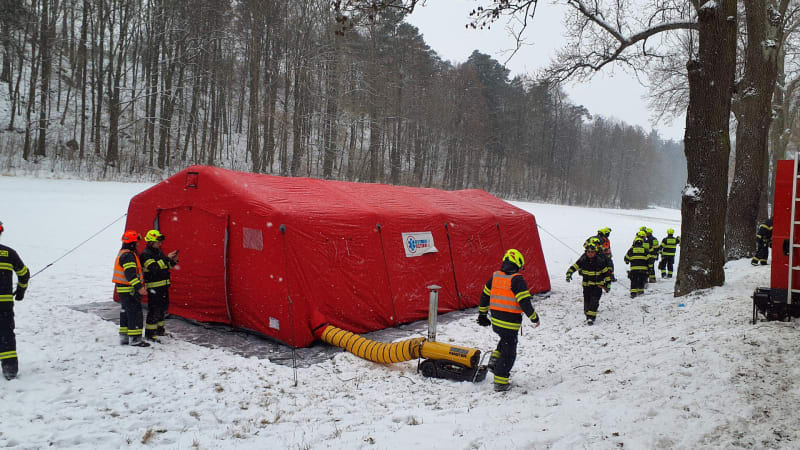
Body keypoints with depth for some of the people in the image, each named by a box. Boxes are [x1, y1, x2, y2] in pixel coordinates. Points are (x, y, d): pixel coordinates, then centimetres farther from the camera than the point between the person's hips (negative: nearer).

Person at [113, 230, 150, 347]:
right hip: (129, 290, -11)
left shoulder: (122, 253, 16)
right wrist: (139, 287, -31)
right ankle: (135, 339, -6)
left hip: (123, 290, 11)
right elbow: (130, 274, -27)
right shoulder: (128, 255, -18)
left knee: (126, 313, 16)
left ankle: (124, 337, 24)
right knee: (135, 313, -8)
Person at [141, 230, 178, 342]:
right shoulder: (146, 254, -13)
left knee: (164, 307, 17)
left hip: (163, 285, 9)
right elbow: (154, 267, -27)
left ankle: (159, 329, 31)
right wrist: (166, 258, -28)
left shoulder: (159, 252, 14)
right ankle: (149, 333, 0)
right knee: (154, 309, -7)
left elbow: (165, 266, 21)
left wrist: (173, 261, 2)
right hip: (153, 286, -9)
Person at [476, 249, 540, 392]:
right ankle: (500, 382, 9)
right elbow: (524, 302, -18)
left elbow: (485, 295, 14)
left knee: (505, 340, 33)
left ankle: (494, 361, 20)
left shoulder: (495, 276, 5)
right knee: (509, 352, 5)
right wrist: (534, 318, -5)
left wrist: (482, 315, 26)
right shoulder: (517, 280, -15)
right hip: (510, 323, -7)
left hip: (495, 321, 7)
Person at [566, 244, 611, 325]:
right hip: (586, 285, 2)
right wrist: (569, 274, -22)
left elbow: (606, 272, 2)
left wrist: (608, 284, 4)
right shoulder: (582, 260, -5)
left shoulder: (600, 261, -8)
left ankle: (591, 318, -17)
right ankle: (588, 316, 26)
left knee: (594, 301, -16)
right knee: (587, 302, 5)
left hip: (598, 285, -2)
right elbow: (573, 267, -3)